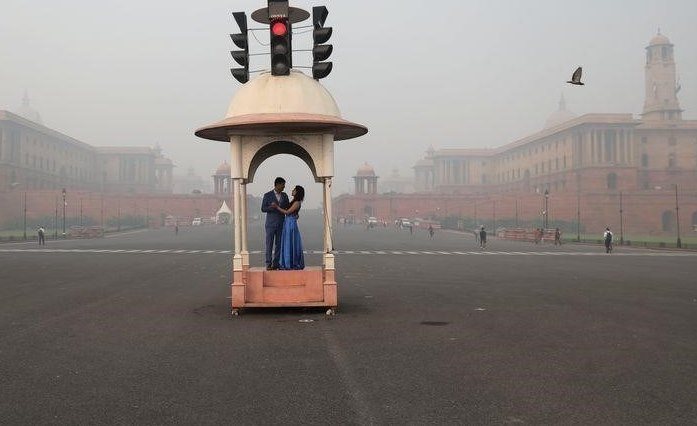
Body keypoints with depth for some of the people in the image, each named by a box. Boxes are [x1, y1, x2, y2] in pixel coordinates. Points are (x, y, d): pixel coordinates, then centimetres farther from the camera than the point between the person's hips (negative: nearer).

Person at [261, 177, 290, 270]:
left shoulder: (284, 196, 10)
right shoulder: (267, 195, -3)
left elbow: (288, 207, 14)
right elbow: (263, 209, -5)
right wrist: (272, 207, -22)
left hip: (281, 224, 4)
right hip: (271, 224, -4)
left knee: (279, 244, 4)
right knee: (269, 244, -2)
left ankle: (276, 264, 9)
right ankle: (268, 264, 1)